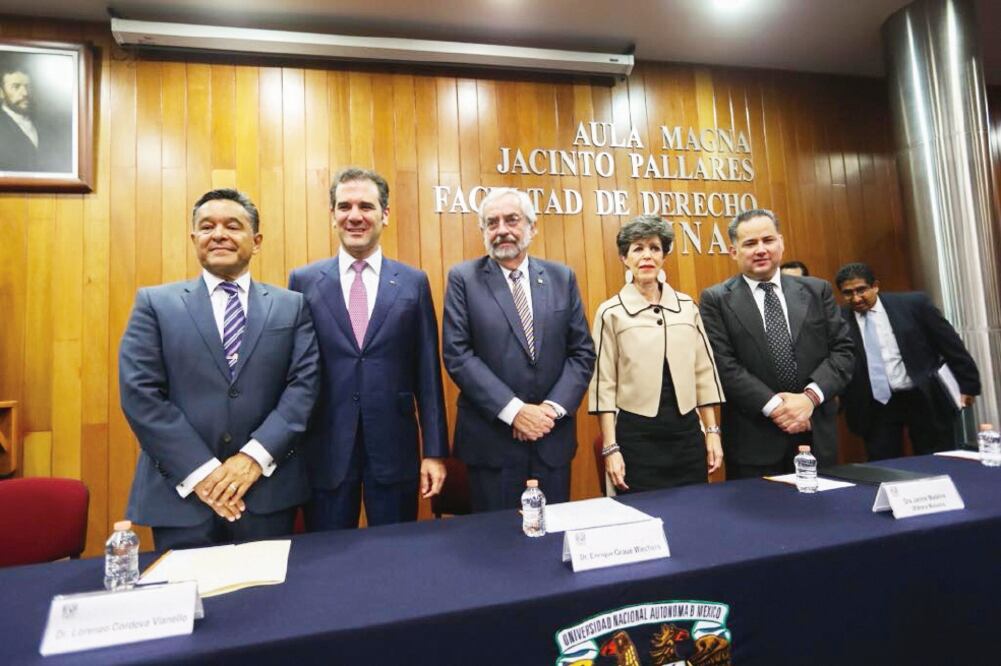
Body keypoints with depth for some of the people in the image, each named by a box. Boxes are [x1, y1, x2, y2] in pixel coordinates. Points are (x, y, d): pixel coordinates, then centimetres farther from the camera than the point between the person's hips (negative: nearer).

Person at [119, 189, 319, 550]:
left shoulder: (292, 305, 5)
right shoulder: (155, 303, 4)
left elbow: (305, 383, -3)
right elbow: (139, 393, -5)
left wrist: (257, 456, -13)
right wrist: (200, 470, -12)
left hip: (268, 491, 1)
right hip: (180, 493, 0)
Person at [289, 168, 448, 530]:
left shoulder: (413, 282, 1)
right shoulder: (304, 281, 2)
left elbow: (427, 373, 1)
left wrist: (435, 451, 0)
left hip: (394, 448, 0)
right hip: (325, 450, 0)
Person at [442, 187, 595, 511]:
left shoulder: (562, 277, 6)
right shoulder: (463, 278, -2)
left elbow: (582, 352, 4)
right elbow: (457, 354, -10)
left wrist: (552, 408, -9)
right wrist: (513, 410, -15)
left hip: (553, 435, 3)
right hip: (491, 438, -2)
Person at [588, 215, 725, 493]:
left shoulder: (687, 306, 6)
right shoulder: (611, 312, -5)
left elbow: (704, 372, 10)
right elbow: (604, 384, -5)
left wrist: (712, 431, 8)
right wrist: (610, 447, -8)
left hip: (687, 431, 4)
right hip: (636, 435, -3)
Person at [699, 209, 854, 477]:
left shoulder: (817, 290, 8)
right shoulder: (716, 299, -3)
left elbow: (842, 350, 4)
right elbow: (723, 364, -10)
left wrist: (811, 396, -11)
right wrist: (773, 405, -16)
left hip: (817, 435, 4)